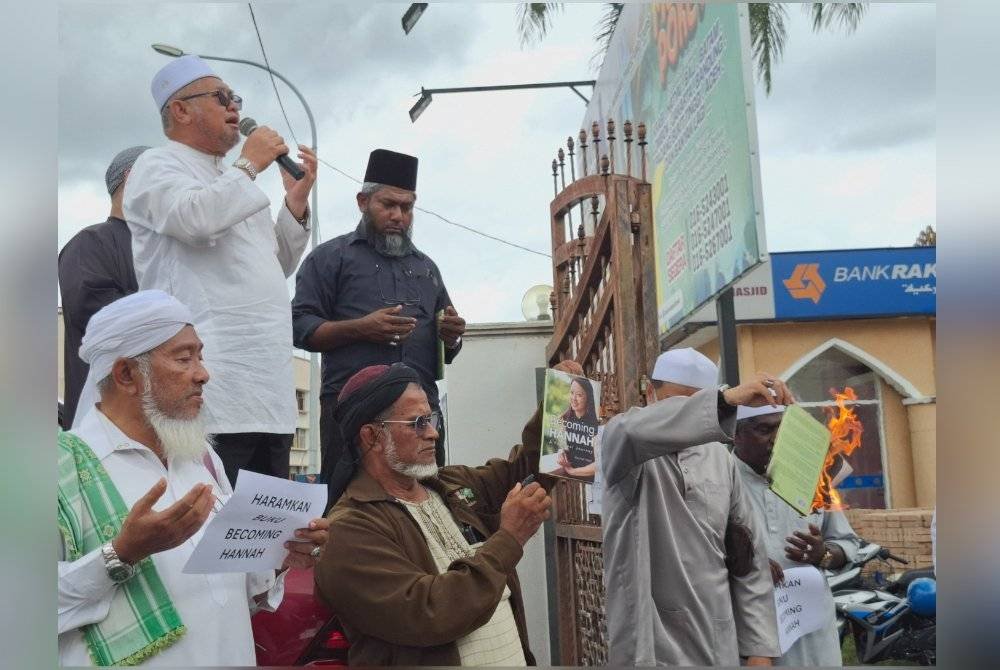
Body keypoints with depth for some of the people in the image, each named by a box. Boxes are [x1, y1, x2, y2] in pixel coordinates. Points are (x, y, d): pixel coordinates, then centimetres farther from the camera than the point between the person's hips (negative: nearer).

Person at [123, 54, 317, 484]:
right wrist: (250, 164, -4)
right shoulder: (158, 166, 3)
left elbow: (279, 266, 28)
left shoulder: (234, 182, 27)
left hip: (271, 391, 8)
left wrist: (297, 199, 14)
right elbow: (195, 219, -19)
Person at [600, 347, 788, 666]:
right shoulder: (621, 441, -4)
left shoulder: (720, 459, 9)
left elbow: (749, 556, 9)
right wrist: (727, 398, -40)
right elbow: (634, 429, -30)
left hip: (720, 645, 5)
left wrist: (759, 647, 3)